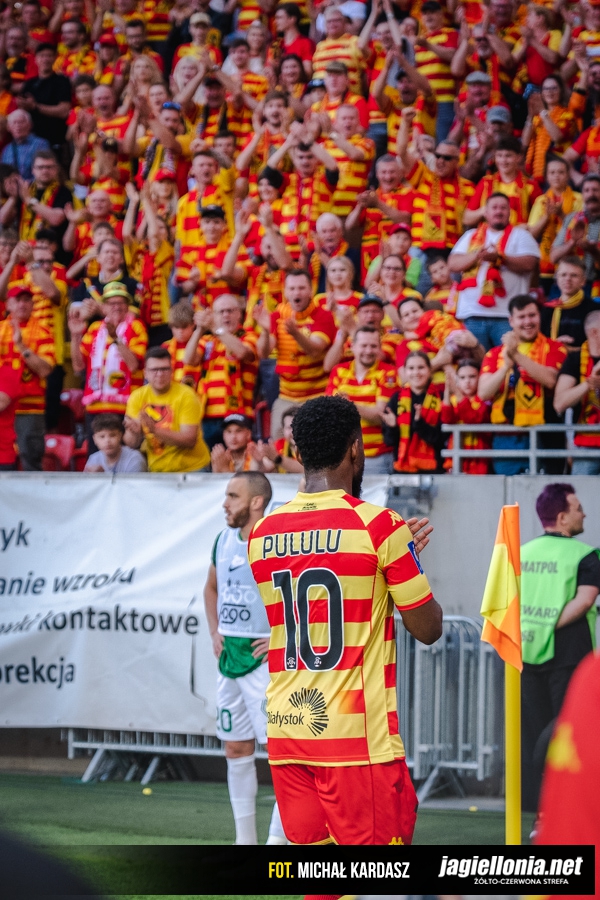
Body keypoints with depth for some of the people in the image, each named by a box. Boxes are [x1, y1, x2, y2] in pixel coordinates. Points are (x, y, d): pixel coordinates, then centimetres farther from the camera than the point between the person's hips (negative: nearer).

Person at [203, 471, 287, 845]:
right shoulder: (224, 541, 10)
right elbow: (211, 589, 28)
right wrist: (215, 632, 14)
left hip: (264, 659, -8)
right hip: (229, 657, 8)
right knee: (237, 750, 12)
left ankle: (278, 839, -6)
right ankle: (245, 841, 20)